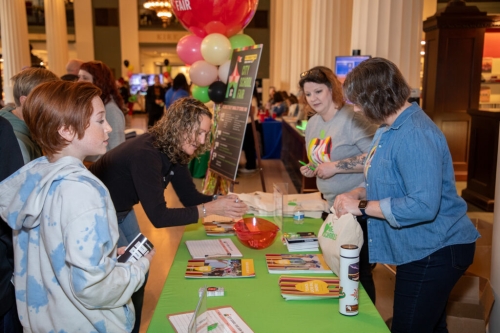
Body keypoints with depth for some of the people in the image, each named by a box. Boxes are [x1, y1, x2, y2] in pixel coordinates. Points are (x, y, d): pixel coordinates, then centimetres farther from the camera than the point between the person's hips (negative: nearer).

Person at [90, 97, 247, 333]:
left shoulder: (175, 150, -9)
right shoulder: (146, 154, -36)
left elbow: (189, 196, -5)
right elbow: (158, 217, -37)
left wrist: (221, 200, -23)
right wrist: (210, 209, -36)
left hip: (122, 211, 8)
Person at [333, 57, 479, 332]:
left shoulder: (415, 135, -25)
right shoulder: (389, 129, 7)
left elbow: (423, 205, -32)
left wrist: (361, 206, -24)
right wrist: (356, 193, -1)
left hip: (435, 252, -10)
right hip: (420, 248, 10)